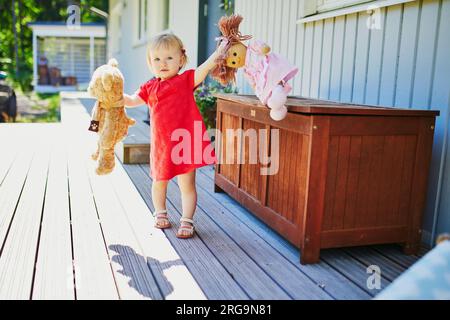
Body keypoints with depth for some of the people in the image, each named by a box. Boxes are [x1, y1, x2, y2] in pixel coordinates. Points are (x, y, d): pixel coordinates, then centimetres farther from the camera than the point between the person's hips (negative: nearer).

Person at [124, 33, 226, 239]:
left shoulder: (186, 80, -2)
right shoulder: (150, 87, 10)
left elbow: (203, 69, -16)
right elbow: (131, 101, 14)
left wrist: (218, 52, -29)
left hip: (185, 142, -4)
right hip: (161, 144, 4)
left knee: (187, 185, 2)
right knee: (159, 182, 18)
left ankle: (187, 222, 14)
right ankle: (160, 214, 40)